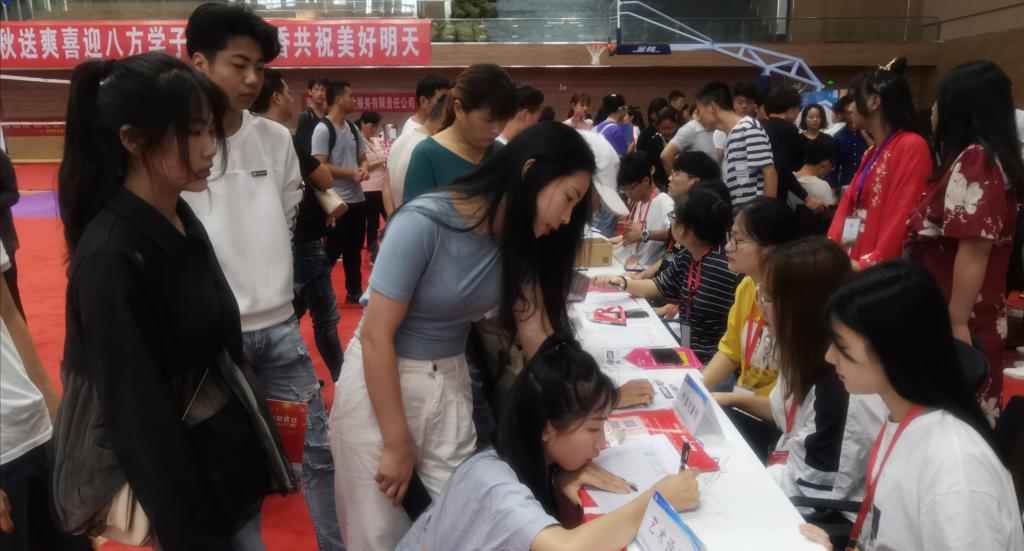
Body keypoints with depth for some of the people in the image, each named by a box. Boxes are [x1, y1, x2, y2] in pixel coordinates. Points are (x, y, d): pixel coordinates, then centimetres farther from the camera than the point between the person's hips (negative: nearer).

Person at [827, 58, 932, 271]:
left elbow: (902, 217, -18)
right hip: (853, 266, 8)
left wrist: (869, 264, -18)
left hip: (882, 270, -8)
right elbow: (848, 204, 13)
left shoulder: (912, 146, -11)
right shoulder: (871, 153, 17)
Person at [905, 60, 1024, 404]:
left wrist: (957, 323, -21)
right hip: (946, 312, 9)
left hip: (959, 320, -9)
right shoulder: (979, 158, 13)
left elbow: (975, 250, -22)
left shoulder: (974, 160, -16)